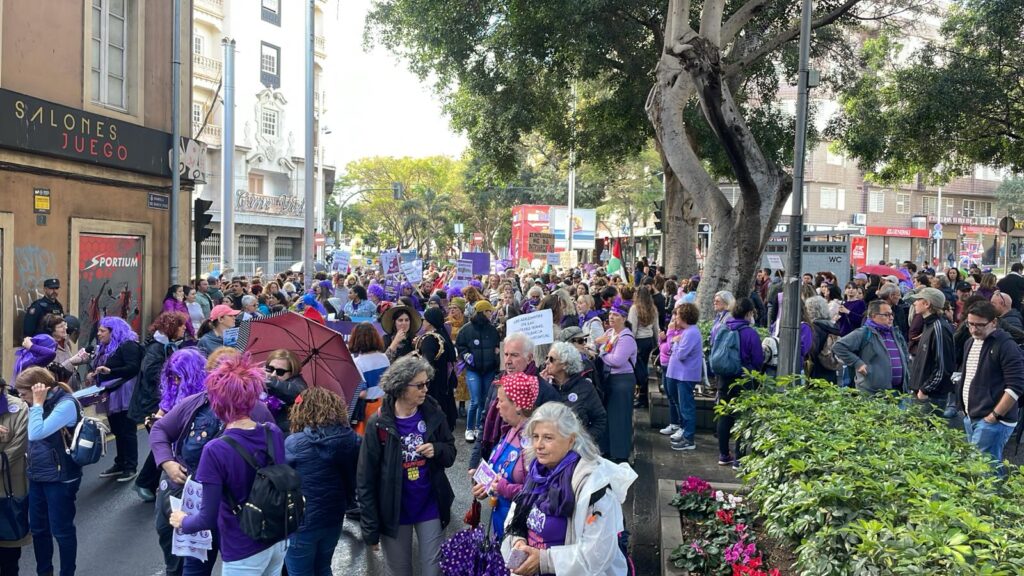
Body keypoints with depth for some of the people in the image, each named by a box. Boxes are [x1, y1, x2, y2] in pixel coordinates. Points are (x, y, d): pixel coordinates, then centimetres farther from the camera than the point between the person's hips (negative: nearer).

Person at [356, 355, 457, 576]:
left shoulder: (433, 414, -7)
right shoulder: (378, 424, -15)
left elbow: (450, 454, 7)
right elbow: (365, 480, -11)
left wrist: (437, 450, -17)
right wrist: (370, 527, -11)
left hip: (430, 508, 2)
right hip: (393, 512, -2)